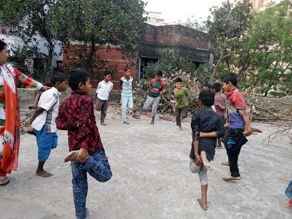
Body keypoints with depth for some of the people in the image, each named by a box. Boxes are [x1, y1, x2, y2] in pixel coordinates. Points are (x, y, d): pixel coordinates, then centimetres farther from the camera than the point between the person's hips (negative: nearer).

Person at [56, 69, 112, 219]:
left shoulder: (64, 103, 12)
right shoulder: (86, 99, -8)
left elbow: (59, 124, 2)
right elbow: (85, 124, -20)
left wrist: (74, 124, -7)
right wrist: (85, 147, -26)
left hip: (74, 148, 7)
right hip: (92, 145, -6)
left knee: (78, 182, 18)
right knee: (105, 175, -2)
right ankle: (86, 160, -26)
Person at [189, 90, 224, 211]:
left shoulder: (197, 115, -8)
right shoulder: (217, 117, 5)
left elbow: (196, 135, -15)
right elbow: (221, 132, -7)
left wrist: (196, 153, -16)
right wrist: (205, 134, -7)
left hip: (199, 146, -4)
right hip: (210, 148, 4)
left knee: (194, 169, 19)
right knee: (203, 173, 20)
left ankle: (201, 157, -16)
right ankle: (204, 202, 22)